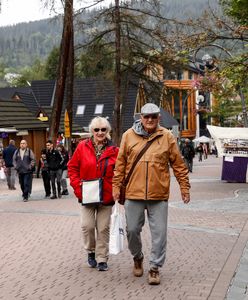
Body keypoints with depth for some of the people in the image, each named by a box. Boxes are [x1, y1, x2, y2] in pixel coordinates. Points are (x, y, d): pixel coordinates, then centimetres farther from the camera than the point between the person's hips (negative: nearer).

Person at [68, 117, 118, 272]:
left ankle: (102, 259, 17)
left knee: (103, 228, 5)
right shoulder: (82, 147, -1)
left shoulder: (113, 150, -1)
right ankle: (91, 251, 24)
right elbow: (72, 167, 5)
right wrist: (77, 184, -5)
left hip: (106, 196, 0)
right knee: (88, 226, -2)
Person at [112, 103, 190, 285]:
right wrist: (116, 186, 4)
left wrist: (185, 188, 5)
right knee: (132, 229, 9)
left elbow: (178, 164, 5)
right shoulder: (129, 135, 3)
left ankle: (155, 268, 14)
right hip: (133, 194, 1)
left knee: (159, 232, 1)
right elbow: (120, 163, 7)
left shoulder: (167, 137, 2)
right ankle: (137, 257, 35)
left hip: (159, 195, 0)